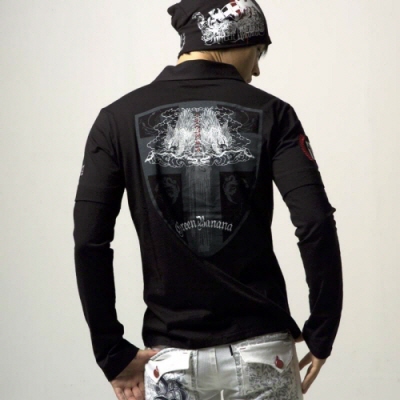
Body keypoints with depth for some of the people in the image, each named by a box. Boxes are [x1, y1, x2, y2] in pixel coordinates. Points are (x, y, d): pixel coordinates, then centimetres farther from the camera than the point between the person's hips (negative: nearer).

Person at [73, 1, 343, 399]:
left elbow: (89, 241, -7)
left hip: (172, 354, 1)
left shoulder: (120, 118, -1)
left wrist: (113, 354, -1)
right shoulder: (270, 114, -3)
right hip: (262, 348, 0)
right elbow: (316, 225, -12)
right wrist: (321, 334, -2)